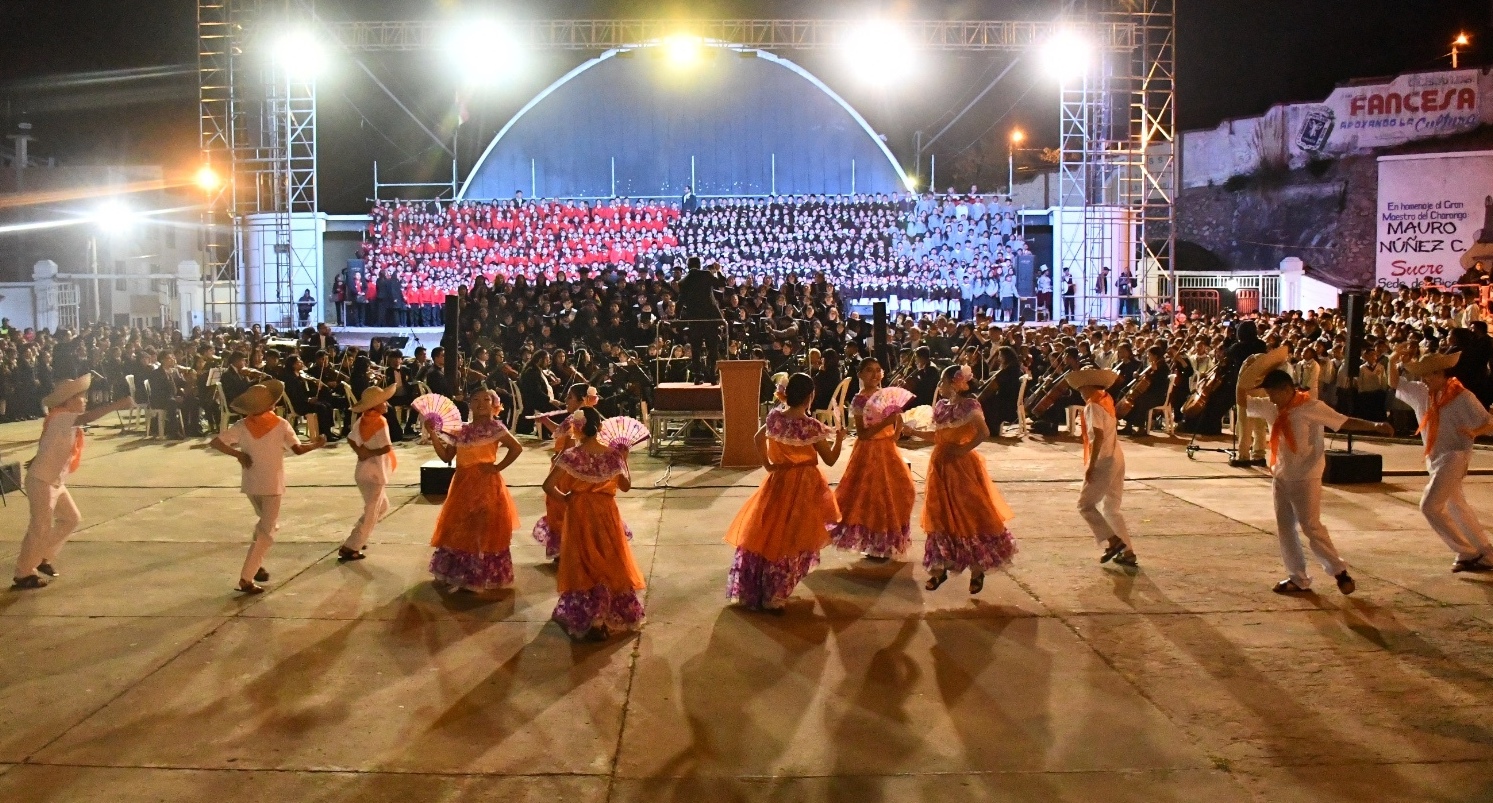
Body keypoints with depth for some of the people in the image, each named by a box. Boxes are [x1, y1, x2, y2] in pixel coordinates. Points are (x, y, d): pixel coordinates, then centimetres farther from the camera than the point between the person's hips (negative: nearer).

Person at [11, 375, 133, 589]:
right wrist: (117, 404, -41)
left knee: (71, 518, 15)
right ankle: (22, 575, 10)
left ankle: (42, 557, 27)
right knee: (41, 528, -3)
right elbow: (87, 418, -38)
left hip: (55, 481, 9)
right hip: (41, 481, -9)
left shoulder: (68, 421, 8)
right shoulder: (60, 417, -20)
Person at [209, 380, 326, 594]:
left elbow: (215, 442, -8)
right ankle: (246, 578, -8)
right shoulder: (280, 425, -11)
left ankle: (256, 565, 19)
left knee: (266, 522, 28)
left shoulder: (242, 425, -2)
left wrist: (238, 454, -3)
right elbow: (298, 449, -14)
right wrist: (316, 444, 3)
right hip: (272, 485, -4)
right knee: (266, 532, 2)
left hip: (250, 484, 4)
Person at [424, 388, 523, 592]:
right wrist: (433, 435, -2)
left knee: (484, 530, -1)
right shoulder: (462, 431, 9)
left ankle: (481, 575, 9)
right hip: (463, 485, 6)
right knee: (459, 529, 13)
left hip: (485, 483, -6)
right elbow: (446, 456, 6)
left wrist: (498, 467, -14)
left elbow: (517, 448, -15)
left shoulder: (495, 427, -8)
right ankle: (459, 573, 27)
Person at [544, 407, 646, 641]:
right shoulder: (612, 454, -8)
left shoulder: (571, 456, -15)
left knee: (586, 566, 11)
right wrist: (623, 459, 12)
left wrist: (564, 499, -3)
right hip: (607, 514, 2)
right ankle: (615, 615, 28)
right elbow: (626, 485, 3)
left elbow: (548, 486, -20)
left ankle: (589, 620, 15)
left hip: (580, 516, -2)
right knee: (610, 563, 18)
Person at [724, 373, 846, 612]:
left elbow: (759, 437, 16)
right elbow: (830, 460, -9)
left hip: (778, 482, 5)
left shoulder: (774, 417, -3)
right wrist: (839, 439, 8)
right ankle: (773, 596, 6)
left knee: (767, 533, 15)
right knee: (790, 539, 3)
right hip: (803, 486, -5)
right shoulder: (812, 427, -18)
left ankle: (750, 591, 24)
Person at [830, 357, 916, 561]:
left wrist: (896, 435, -4)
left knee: (893, 494, 8)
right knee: (871, 496, 0)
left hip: (888, 449, 6)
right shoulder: (858, 400, -12)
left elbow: (899, 419, 16)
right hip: (868, 451, -6)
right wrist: (885, 422, -26)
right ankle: (874, 547, 12)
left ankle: (885, 543, 23)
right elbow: (862, 433, -17)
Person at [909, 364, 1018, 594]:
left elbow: (984, 432, -21)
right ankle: (938, 568, 17)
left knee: (969, 516, 0)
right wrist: (912, 430, 12)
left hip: (961, 465, -7)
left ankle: (977, 570, 12)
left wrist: (963, 449, -21)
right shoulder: (942, 406, 11)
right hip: (941, 465, 7)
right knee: (939, 517, 8)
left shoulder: (968, 405, -11)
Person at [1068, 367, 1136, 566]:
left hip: (1103, 461, -9)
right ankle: (1127, 552, 13)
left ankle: (1112, 541, -8)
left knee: (1085, 504, -2)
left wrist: (1091, 465, -20)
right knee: (1110, 509, 13)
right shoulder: (1106, 400, 12)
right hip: (1116, 458, 9)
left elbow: (1098, 436, -21)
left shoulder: (1093, 405, -13)